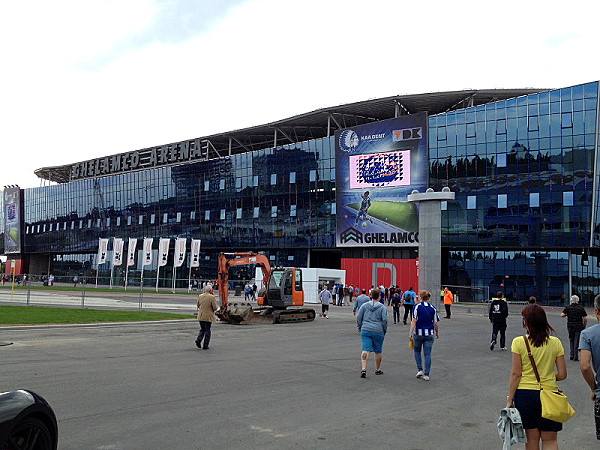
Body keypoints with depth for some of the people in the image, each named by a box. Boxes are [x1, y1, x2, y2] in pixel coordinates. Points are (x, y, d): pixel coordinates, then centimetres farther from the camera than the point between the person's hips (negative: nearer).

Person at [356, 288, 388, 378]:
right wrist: (384, 331, 7)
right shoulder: (382, 307, 0)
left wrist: (360, 328, 15)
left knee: (366, 350, -5)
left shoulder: (365, 305, 6)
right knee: (378, 351, 14)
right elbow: (384, 320, -6)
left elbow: (358, 317, 5)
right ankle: (378, 369, 27)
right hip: (378, 332, -1)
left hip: (365, 330, 1)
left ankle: (363, 369, -22)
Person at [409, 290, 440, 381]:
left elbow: (414, 320, -12)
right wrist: (437, 332, 19)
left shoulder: (417, 306, -5)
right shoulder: (433, 308, 4)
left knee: (417, 351, 19)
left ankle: (420, 370, 10)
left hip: (419, 333, -2)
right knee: (427, 354, 4)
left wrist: (410, 333, -12)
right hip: (430, 334, 2)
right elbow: (435, 323, 4)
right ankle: (426, 374, 3)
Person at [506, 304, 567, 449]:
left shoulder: (519, 342, -8)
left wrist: (510, 399, -1)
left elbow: (516, 374, -8)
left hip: (525, 393, -1)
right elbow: (562, 375, 0)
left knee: (532, 437, 12)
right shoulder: (555, 342, -2)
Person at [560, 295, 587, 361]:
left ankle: (571, 355, 9)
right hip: (579, 327, -1)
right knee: (576, 341, 3)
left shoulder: (567, 307, -1)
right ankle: (575, 357, 3)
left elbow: (562, 315, -13)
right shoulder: (581, 308, -3)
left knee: (571, 341, 15)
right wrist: (584, 326, 6)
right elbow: (585, 318, -5)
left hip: (570, 326, 1)